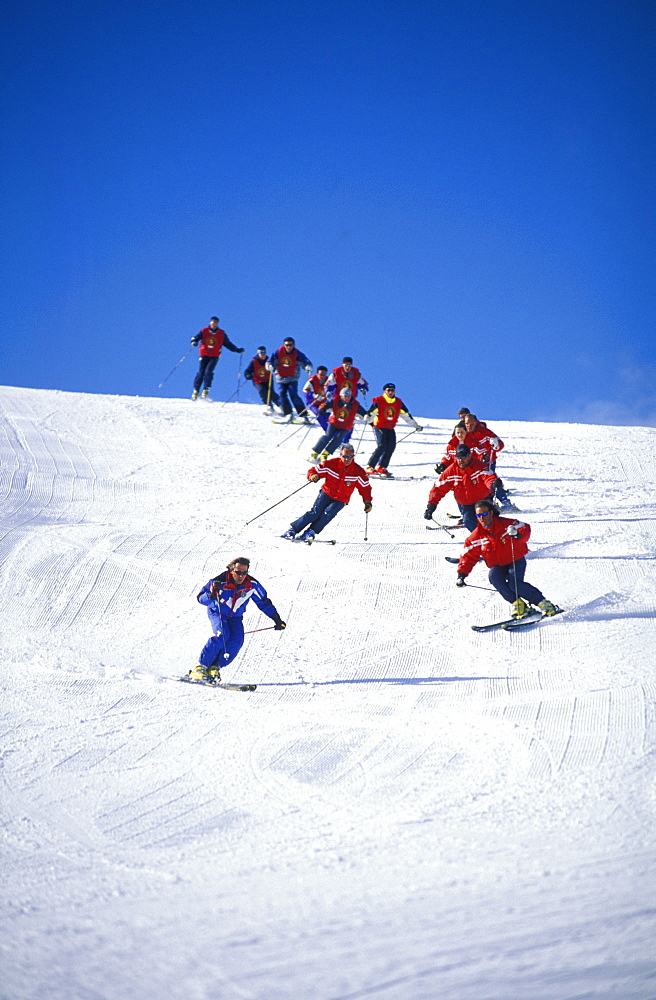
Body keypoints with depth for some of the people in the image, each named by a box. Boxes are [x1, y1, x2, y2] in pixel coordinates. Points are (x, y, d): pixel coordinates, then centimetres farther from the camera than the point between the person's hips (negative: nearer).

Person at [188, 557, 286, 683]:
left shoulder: (252, 585, -17)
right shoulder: (220, 582, -27)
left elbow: (264, 602, -2)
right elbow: (200, 598, -25)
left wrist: (277, 619, -3)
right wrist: (211, 594, -47)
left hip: (235, 617, 4)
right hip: (217, 613, -4)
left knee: (237, 640, -21)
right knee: (222, 635, -30)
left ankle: (214, 668, -10)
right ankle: (200, 667, -22)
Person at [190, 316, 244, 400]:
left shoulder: (222, 334, 5)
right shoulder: (204, 331, 2)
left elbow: (228, 344, 14)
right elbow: (195, 338, 3)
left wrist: (237, 350, 6)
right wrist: (194, 342, -21)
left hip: (214, 357, 0)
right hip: (204, 355, 0)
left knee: (208, 372, -18)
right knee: (201, 373, -7)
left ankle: (206, 390, -16)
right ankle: (195, 391, 0)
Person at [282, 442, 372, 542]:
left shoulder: (358, 471, -10)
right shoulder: (331, 464, -12)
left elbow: (365, 488, -1)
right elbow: (314, 470, -6)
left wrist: (367, 502, -12)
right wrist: (313, 476, -30)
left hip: (341, 500, 1)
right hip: (327, 493, -1)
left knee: (328, 513, -26)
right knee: (315, 512, -18)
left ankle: (310, 532, -18)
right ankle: (292, 529, -11)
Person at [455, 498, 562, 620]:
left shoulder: (506, 524, -10)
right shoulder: (477, 536, -1)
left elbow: (525, 529, -11)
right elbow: (468, 556, 2)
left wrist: (518, 534, -35)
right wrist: (462, 574, -9)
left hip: (516, 561, -3)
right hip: (497, 566, 3)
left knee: (514, 584, -28)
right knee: (494, 577, -30)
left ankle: (544, 604, -11)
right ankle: (517, 603, -17)